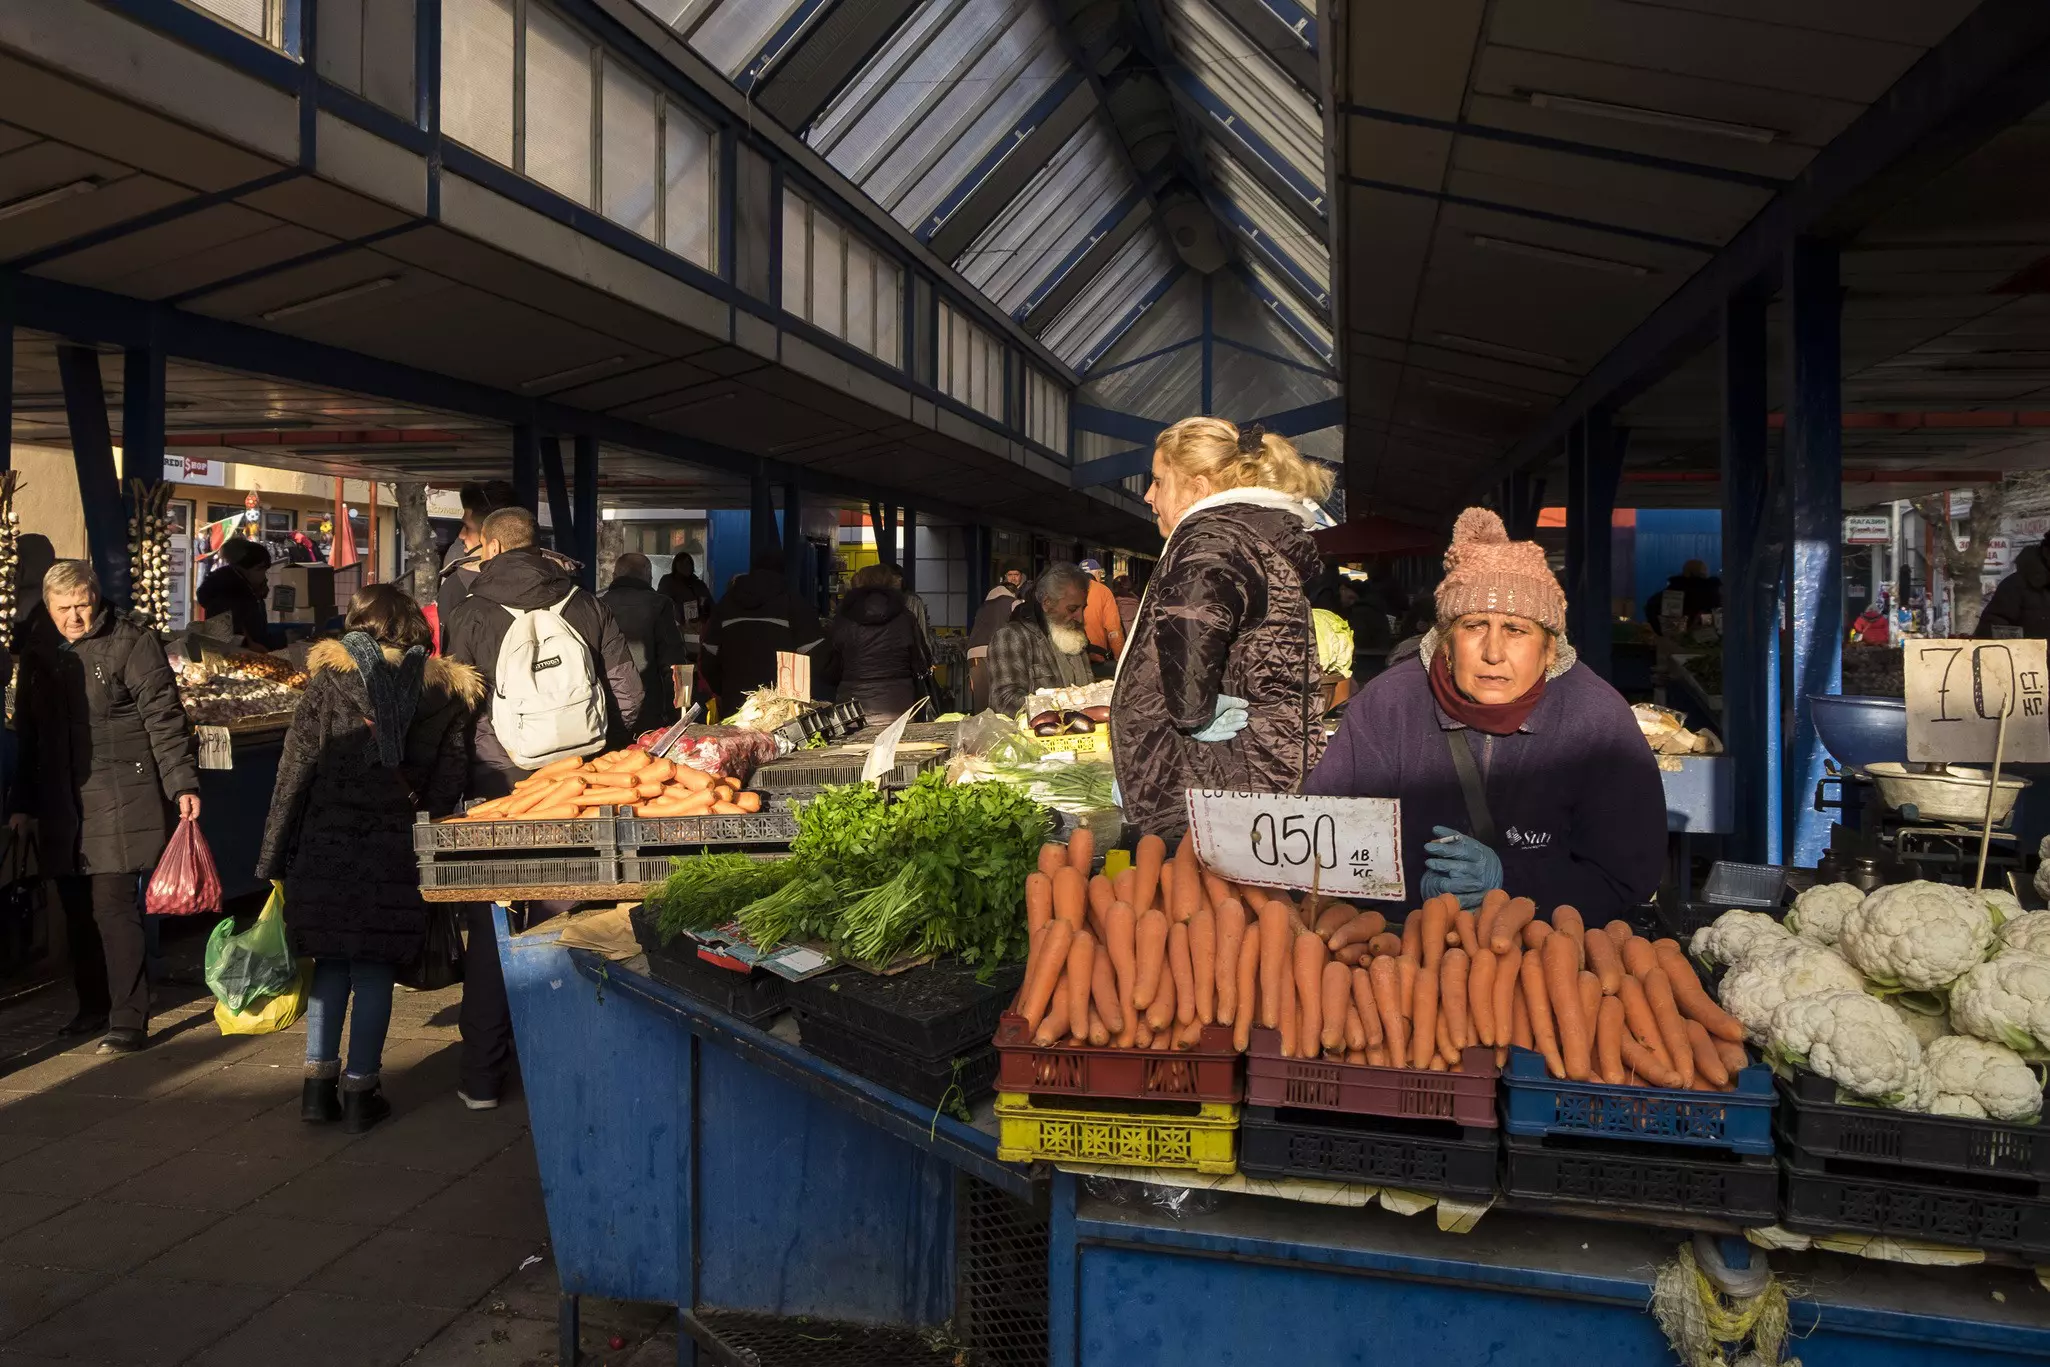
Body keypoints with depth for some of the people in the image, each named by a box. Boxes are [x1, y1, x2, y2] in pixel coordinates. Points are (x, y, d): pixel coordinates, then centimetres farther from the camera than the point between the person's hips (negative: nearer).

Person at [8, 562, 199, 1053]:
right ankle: (93, 1008, 25)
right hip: (62, 806, 6)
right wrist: (22, 803, 19)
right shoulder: (39, 652, 13)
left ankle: (129, 1020, -3)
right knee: (78, 911, 11)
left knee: (114, 907, -9)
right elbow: (26, 732, 19)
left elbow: (164, 718, -9)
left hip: (121, 801, -6)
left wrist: (182, 783, -15)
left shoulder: (133, 643, -5)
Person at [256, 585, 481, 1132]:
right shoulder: (446, 692, 3)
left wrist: (272, 858, 3)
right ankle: (360, 1089, 13)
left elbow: (295, 774, -2)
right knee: (375, 968, 8)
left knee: (331, 959, 16)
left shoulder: (328, 681, -1)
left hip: (327, 846, 0)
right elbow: (449, 783, 1)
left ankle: (319, 1079, 17)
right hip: (397, 855, 0)